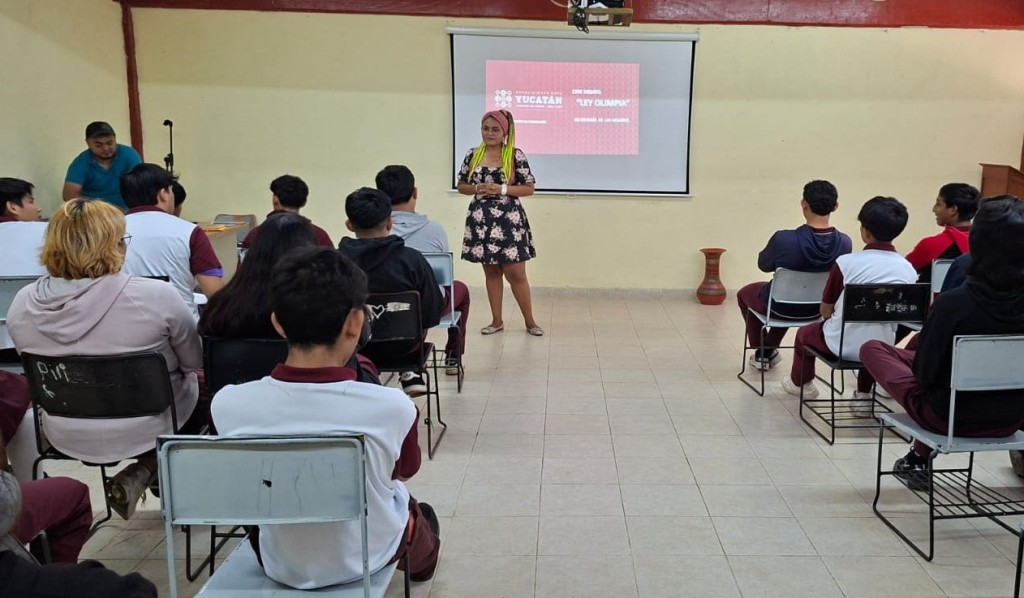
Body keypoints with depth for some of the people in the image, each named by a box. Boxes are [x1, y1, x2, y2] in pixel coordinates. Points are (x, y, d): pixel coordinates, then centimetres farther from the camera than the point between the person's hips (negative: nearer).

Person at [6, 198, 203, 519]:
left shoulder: (22, 303, -12)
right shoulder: (155, 296, -25)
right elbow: (194, 361, -9)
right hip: (145, 430, -5)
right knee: (200, 384, 26)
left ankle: (140, 473, 22)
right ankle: (144, 470, 13)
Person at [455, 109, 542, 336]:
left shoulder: (516, 155, -4)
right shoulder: (473, 155, 5)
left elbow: (529, 188, -2)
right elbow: (461, 186, 12)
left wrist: (502, 189, -15)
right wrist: (477, 188, -9)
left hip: (508, 220, -3)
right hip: (482, 220, 3)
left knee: (516, 274, 0)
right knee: (491, 272, 11)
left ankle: (530, 321, 13)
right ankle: (496, 320, 22)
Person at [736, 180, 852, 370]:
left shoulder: (783, 239, -31)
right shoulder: (845, 242, -19)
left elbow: (764, 265, -9)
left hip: (780, 307, -4)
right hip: (818, 308, 4)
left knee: (744, 293, 29)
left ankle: (761, 352, 38)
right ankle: (769, 350, 45)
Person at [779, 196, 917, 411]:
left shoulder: (846, 262, -16)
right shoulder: (908, 269, -6)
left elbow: (825, 310, -6)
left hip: (842, 345, -3)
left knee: (805, 332, 28)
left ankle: (800, 382, 52)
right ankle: (864, 394, 37)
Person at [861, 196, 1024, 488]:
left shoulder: (953, 302, -26)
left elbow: (924, 372, -17)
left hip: (950, 417, -5)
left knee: (872, 348, 14)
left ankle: (918, 460, 19)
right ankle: (919, 458, 34)